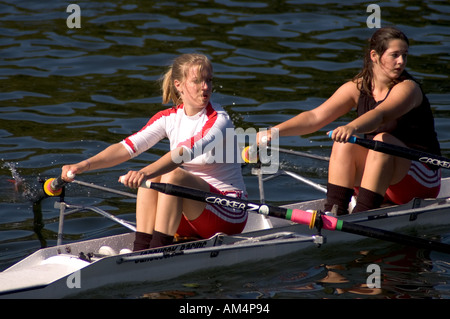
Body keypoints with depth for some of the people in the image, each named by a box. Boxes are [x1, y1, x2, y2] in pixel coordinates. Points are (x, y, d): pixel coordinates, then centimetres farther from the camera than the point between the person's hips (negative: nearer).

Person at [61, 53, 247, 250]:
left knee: (172, 175, -28)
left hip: (230, 214, -5)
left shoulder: (219, 121, -15)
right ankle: (141, 251, -21)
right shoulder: (169, 118, 3)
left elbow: (186, 152, -34)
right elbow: (127, 147, -8)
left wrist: (146, 173, -50)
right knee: (151, 178, -19)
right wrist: (85, 165, -24)